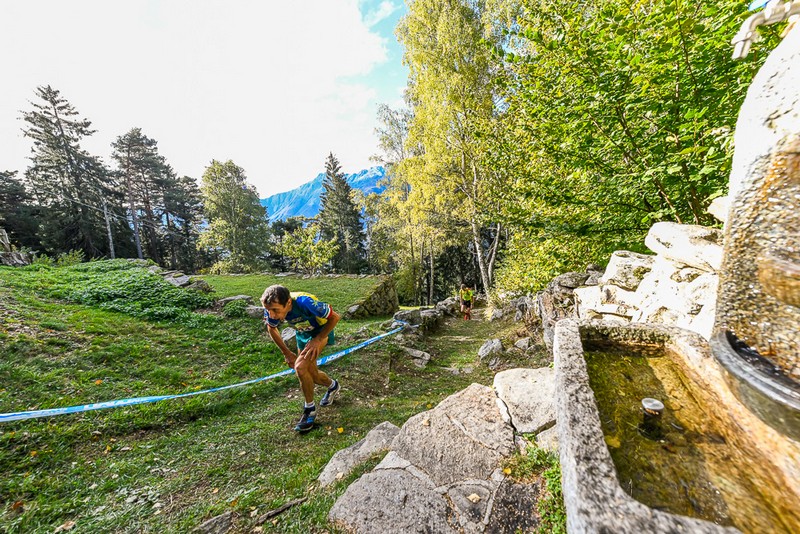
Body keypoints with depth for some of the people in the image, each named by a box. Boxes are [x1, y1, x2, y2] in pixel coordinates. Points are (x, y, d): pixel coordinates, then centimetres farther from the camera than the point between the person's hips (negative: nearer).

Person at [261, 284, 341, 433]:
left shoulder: (304, 303, -41)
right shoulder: (271, 310, -25)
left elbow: (335, 317, -28)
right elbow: (271, 329, 0)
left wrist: (317, 340, -27)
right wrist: (286, 353, -1)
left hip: (321, 330, -6)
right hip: (302, 333, 6)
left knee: (300, 367, -23)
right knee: (310, 374, 13)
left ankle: (310, 409, 0)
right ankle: (332, 386, 43)